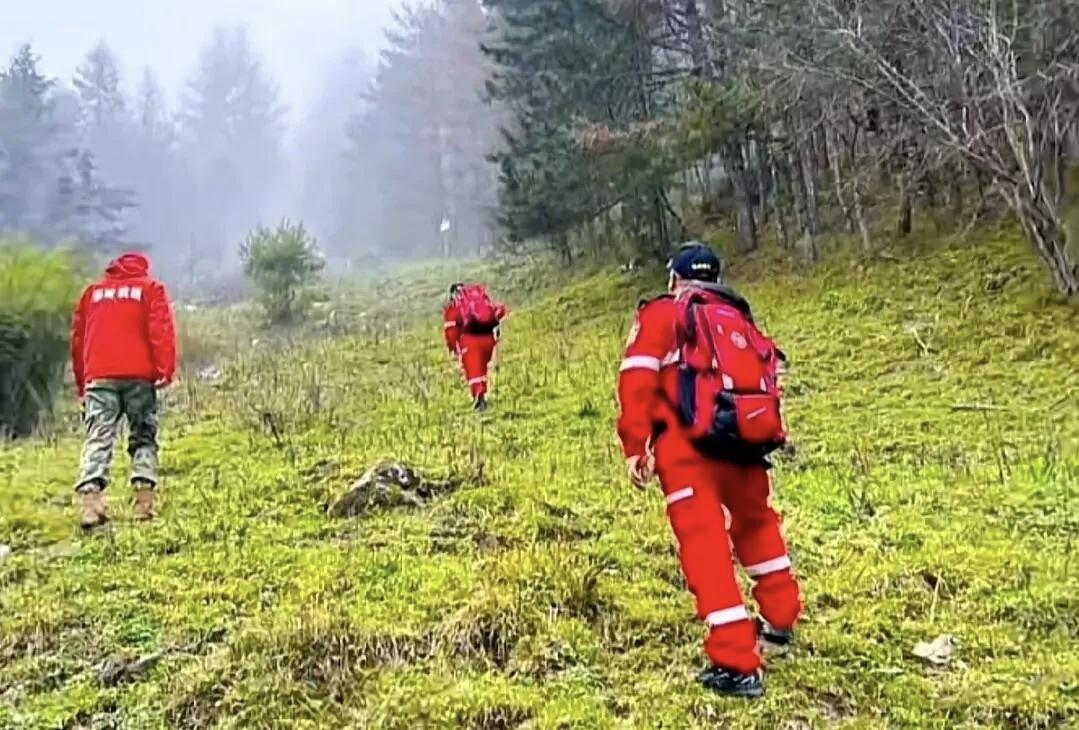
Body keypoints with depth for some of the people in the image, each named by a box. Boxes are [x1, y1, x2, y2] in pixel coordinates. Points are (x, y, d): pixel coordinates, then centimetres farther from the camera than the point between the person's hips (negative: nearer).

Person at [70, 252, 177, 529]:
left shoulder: (93, 291, 21)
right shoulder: (151, 288, 12)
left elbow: (78, 337, 19)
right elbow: (161, 330, -3)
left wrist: (81, 384, 22)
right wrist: (166, 370, -8)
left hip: (99, 377, 2)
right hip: (138, 376, -2)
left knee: (98, 439, -5)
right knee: (143, 437, 8)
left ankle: (90, 503, -22)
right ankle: (144, 501, -5)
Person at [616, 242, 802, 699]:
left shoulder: (661, 314, 10)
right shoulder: (741, 318, 24)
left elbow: (638, 380, -3)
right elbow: (767, 378, 18)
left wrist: (636, 446, -5)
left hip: (690, 441, -5)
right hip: (747, 436, 5)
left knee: (705, 544, -3)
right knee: (756, 521, 28)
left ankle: (738, 664, -7)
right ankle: (780, 618, 40)